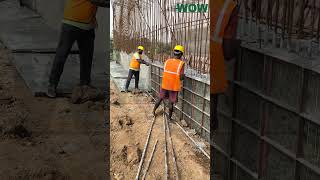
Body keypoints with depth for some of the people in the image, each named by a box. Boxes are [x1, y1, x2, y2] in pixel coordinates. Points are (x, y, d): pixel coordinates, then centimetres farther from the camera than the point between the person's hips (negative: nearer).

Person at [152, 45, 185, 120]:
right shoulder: (181, 63, -17)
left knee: (160, 98, 23)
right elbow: (181, 77, -19)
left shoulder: (167, 61, -4)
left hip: (165, 85, 4)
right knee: (171, 103, 9)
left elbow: (165, 73, 5)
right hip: (174, 86, -4)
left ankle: (154, 111, 36)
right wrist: (184, 76, 3)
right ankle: (169, 117, 19)